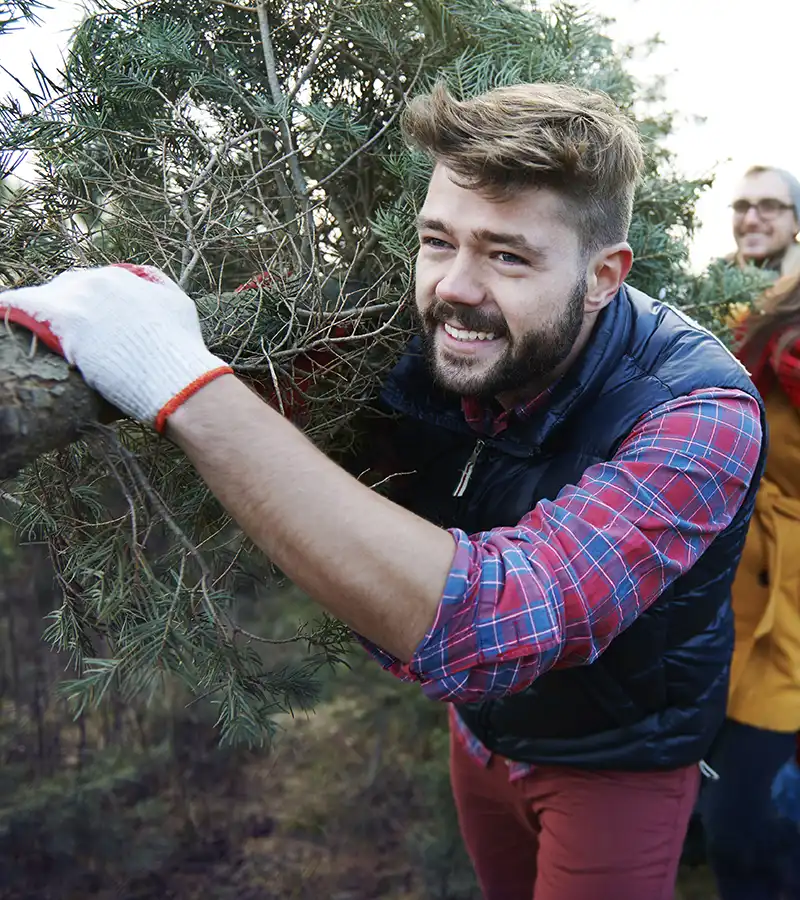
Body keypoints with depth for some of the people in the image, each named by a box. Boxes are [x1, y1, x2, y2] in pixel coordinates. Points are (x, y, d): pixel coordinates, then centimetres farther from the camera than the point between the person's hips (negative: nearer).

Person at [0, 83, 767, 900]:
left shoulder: (700, 415, -35)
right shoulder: (446, 346, -19)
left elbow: (480, 626, -49)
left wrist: (185, 383, -50)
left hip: (618, 762, -5)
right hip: (480, 727, 5)